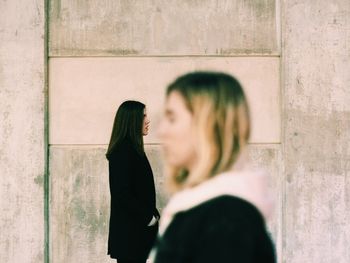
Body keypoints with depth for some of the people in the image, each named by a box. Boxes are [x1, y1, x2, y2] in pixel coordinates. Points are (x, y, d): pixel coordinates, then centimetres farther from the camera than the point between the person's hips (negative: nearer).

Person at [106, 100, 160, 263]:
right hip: (129, 232, -9)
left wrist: (152, 215, 6)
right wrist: (148, 217, -13)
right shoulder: (123, 152, -16)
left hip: (137, 228, 9)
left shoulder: (132, 149, 13)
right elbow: (122, 194, -21)